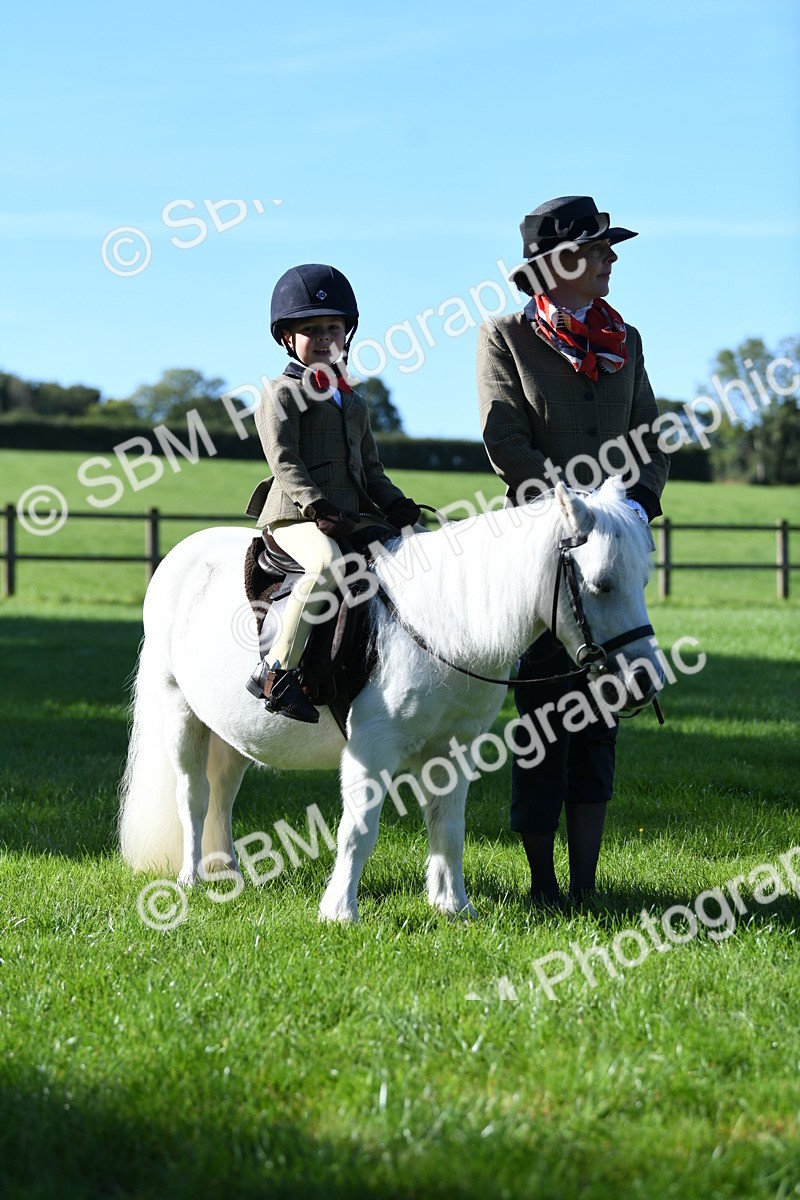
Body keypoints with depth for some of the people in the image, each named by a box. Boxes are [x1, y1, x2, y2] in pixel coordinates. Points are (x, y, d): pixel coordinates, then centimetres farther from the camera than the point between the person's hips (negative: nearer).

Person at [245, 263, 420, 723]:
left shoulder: (354, 403, 25)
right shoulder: (283, 395, 2)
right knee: (327, 563, -38)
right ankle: (277, 670, -36)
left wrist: (396, 504, 4)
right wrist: (318, 508, -23)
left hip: (355, 516, 8)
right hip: (297, 516, -8)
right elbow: (285, 463, -9)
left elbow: (371, 469, 24)